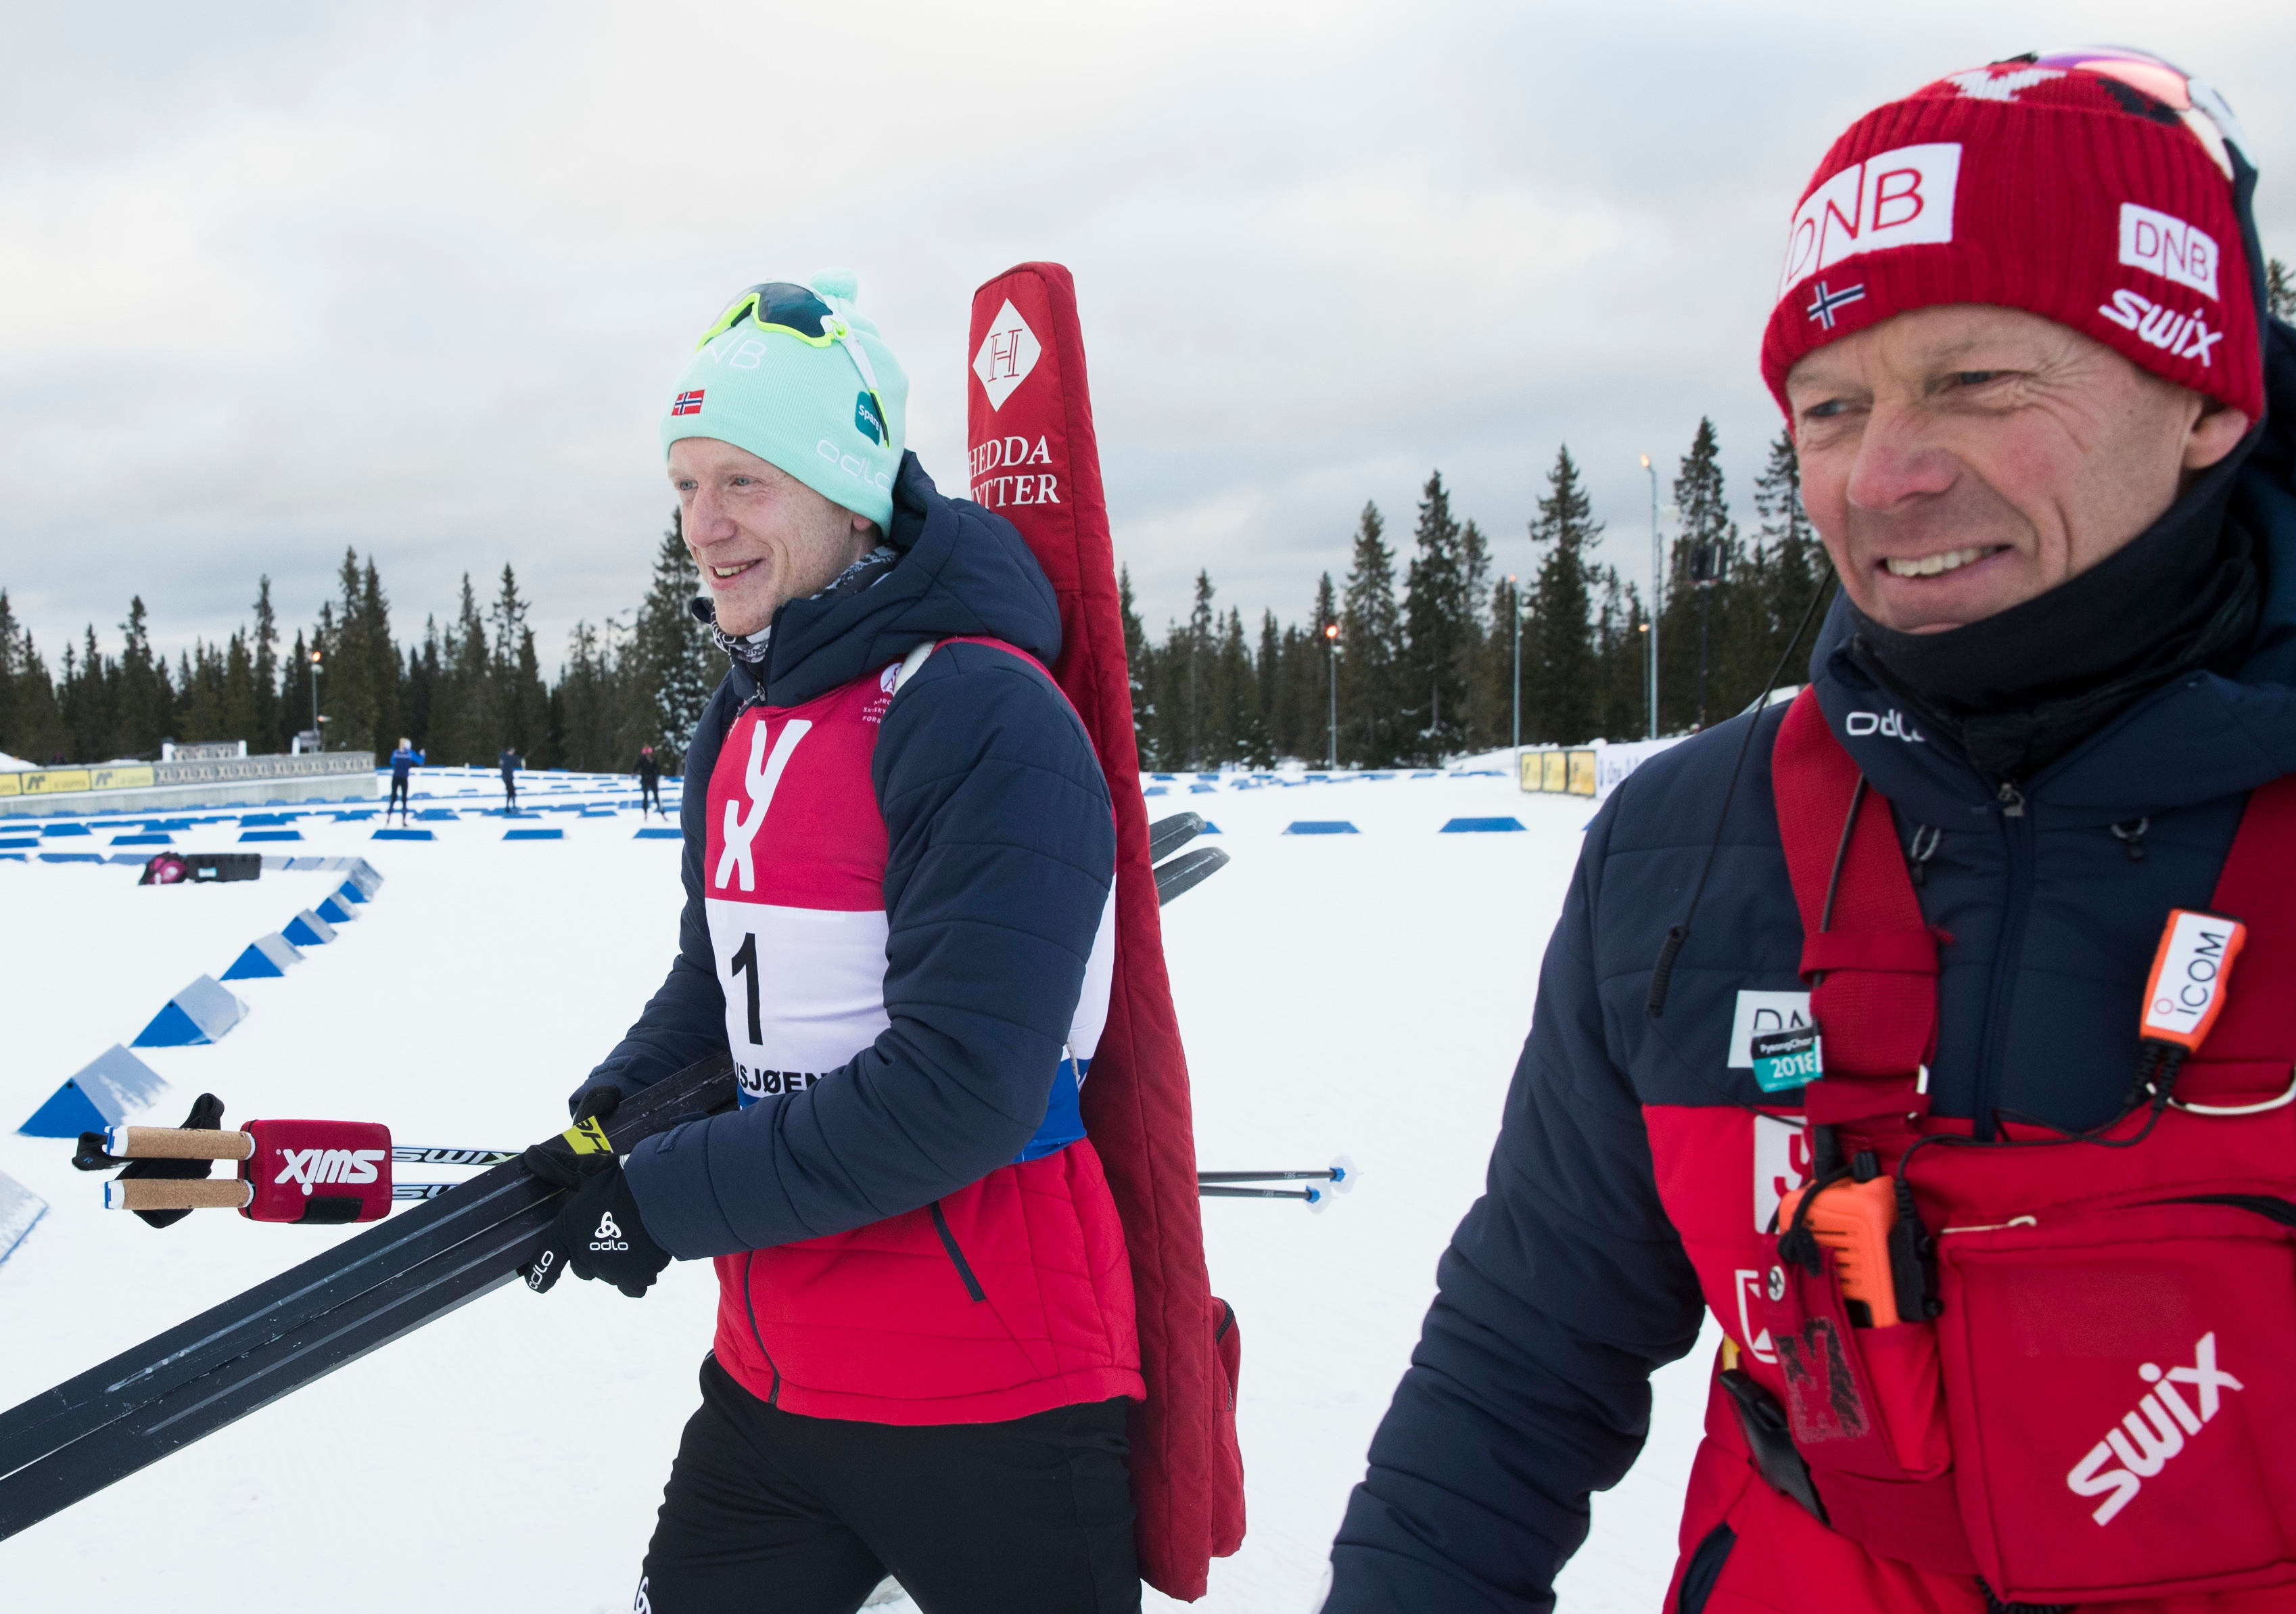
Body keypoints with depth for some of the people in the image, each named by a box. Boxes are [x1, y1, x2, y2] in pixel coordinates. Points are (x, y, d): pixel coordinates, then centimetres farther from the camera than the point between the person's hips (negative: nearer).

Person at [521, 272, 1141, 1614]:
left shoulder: (983, 719, -19)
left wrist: (666, 1201, -18)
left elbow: (957, 1091, -25)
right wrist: (615, 1110, 4)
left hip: (988, 1403, -7)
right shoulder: (746, 723, 9)